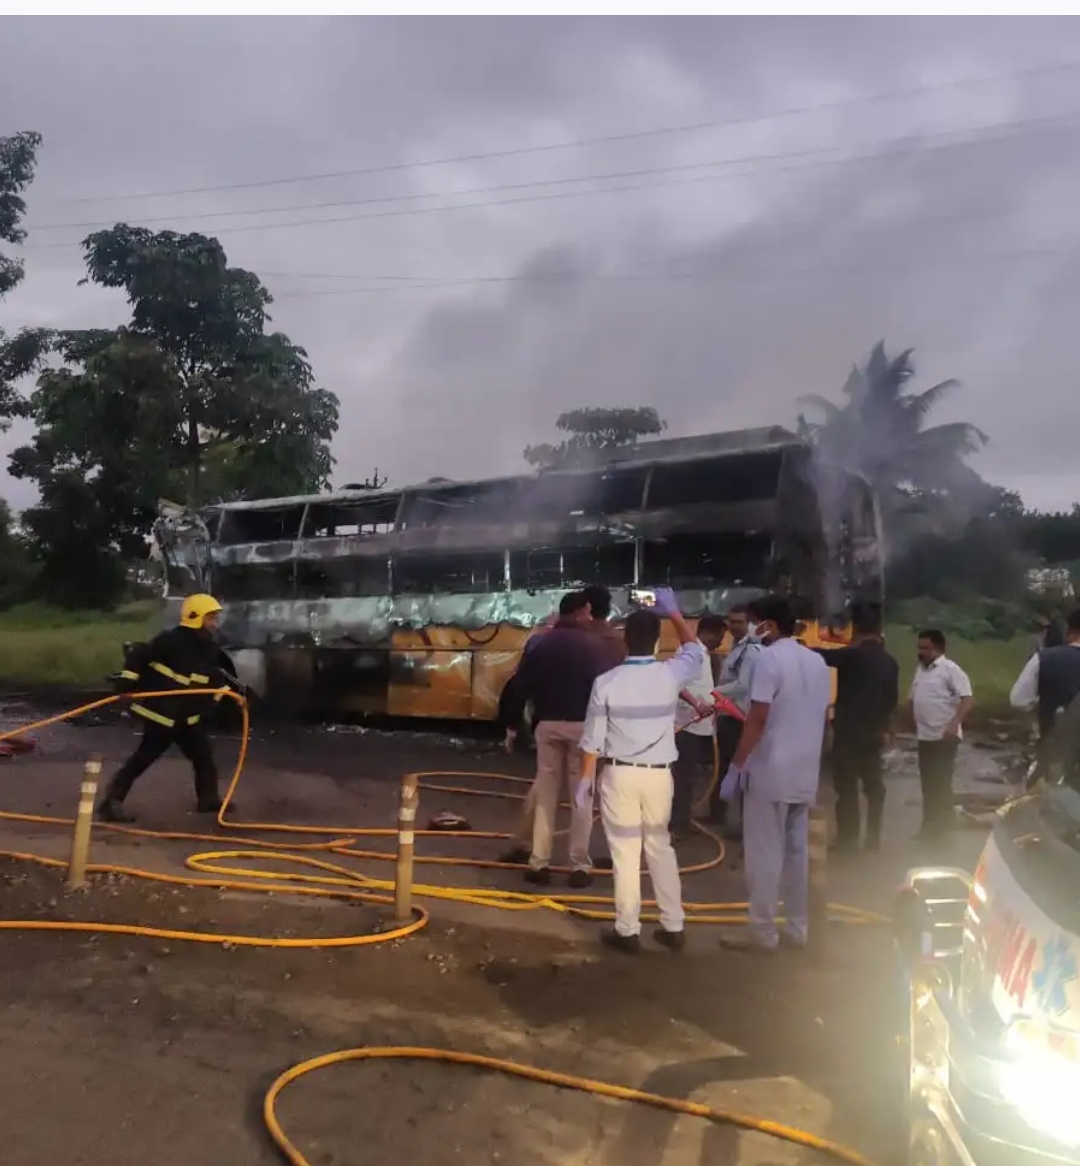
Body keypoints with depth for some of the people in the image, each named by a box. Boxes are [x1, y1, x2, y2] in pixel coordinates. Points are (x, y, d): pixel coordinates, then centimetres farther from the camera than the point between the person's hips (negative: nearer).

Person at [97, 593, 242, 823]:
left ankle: (208, 799, 27)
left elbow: (214, 674, 17)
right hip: (161, 712, -8)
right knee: (144, 757, -5)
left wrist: (233, 686, 5)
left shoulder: (209, 647, 7)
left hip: (188, 715, 8)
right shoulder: (173, 640, -19)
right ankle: (111, 801, 2)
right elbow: (139, 655, -20)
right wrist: (127, 680, -27)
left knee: (203, 756, 13)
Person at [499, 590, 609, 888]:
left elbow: (521, 687, 5)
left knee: (545, 794, 9)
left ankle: (539, 863, 10)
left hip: (548, 724, 3)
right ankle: (580, 865, 7)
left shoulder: (540, 644, 7)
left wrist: (512, 723, 12)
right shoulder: (592, 645, -5)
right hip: (582, 725, -3)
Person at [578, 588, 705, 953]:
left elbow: (593, 739, -5)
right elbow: (695, 650, 17)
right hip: (659, 775, 2)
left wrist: (586, 779, 6)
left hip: (619, 774, -2)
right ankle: (673, 927, 22)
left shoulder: (606, 682, -10)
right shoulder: (670, 674, -6)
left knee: (625, 853, 5)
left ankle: (627, 931, 13)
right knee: (660, 847, 17)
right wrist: (673, 612, 23)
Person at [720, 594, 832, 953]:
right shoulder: (817, 662, 10)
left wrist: (736, 765, -14)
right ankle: (797, 928, 21)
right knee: (796, 850, 14)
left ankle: (763, 931, 7)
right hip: (805, 773, 8)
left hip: (770, 770, -7)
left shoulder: (770, 659, -14)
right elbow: (823, 715, 15)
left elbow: (757, 719, -19)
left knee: (764, 852, 1)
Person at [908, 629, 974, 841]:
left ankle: (942, 828, 6)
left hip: (944, 736, -8)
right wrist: (915, 723, 16)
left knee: (941, 783, -3)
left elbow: (968, 699, -20)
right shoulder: (920, 669, 12)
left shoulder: (950, 669, -12)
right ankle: (930, 826, 22)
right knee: (928, 783, 13)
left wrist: (954, 724, -29)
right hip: (924, 736, 8)